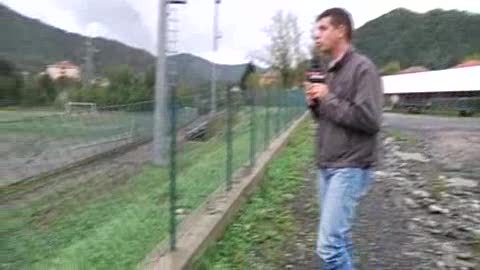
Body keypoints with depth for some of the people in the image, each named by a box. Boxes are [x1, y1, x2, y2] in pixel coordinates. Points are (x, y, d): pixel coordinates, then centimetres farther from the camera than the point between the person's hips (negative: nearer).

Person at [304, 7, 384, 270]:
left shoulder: (362, 68, -11)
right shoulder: (331, 71, 14)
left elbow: (369, 120, -20)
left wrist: (328, 98, -15)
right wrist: (315, 103, 1)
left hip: (350, 168, -8)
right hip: (327, 167, 8)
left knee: (329, 244, -12)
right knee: (337, 237, 16)